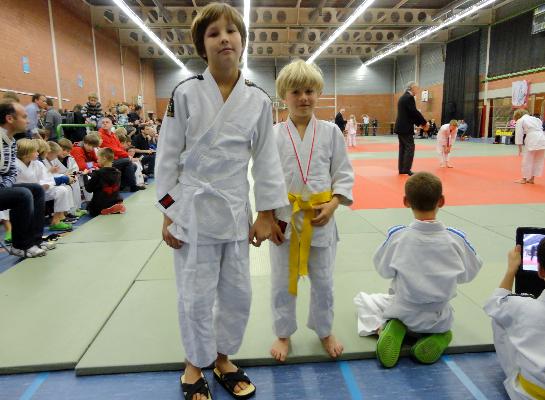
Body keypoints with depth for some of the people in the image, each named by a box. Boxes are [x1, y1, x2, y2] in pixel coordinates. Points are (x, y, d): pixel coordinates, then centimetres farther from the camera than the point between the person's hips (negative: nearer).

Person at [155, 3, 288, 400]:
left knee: (237, 293, 13)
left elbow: (266, 158, 3)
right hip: (193, 207, -2)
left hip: (235, 209, 3)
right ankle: (195, 365, 33)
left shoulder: (258, 99, 0)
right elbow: (168, 155, -3)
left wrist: (266, 214, 2)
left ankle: (222, 358, 38)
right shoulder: (186, 93, -6)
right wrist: (168, 214, -5)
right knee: (196, 295, 6)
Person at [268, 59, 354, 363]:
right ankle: (284, 334, 36)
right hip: (283, 220, 0)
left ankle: (324, 331, 40)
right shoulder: (274, 135, -4)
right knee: (282, 282, 13)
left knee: (323, 281, 15)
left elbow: (344, 175, 1)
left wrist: (332, 205, -13)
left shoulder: (330, 132, -2)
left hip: (320, 220, 0)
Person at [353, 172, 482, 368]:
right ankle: (438, 336, 6)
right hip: (439, 319, 2)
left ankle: (383, 329, -4)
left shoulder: (397, 236, -20)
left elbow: (384, 270, -6)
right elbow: (468, 273, -1)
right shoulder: (455, 238, -16)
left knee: (363, 299, 25)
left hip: (402, 313, -1)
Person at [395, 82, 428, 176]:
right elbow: (415, 112, -17)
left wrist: (420, 123, 15)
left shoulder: (403, 97, 18)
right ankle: (406, 169, -8)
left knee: (403, 148, 12)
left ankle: (401, 169, 14)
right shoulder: (409, 97, -13)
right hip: (405, 128, -10)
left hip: (400, 127, 10)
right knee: (410, 147, -7)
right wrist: (424, 123, -6)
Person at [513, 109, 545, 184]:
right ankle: (532, 178, 21)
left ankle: (524, 179, 11)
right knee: (538, 161, 14)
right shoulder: (536, 119, 25)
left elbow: (519, 135, 0)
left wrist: (520, 148, 4)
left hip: (532, 141, -6)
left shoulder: (520, 121, 6)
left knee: (527, 161, 4)